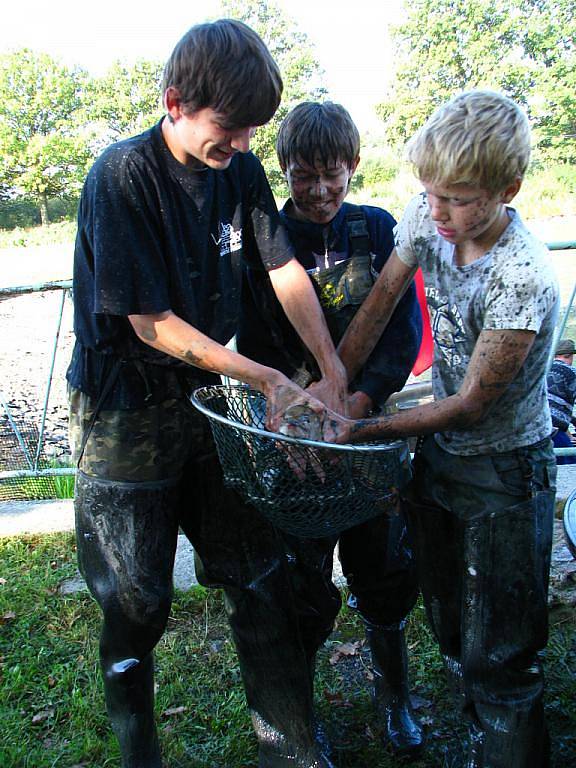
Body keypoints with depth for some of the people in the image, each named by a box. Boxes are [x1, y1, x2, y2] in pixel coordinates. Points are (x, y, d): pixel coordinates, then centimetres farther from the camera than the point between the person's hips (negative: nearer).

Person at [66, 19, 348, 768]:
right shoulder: (122, 176, -19)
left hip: (209, 398, 6)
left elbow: (284, 268, 4)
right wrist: (264, 378, -16)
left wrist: (333, 370, -4)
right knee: (136, 602, 8)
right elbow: (151, 322, -19)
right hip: (126, 415, -5)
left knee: (260, 576, 9)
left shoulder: (241, 168, 0)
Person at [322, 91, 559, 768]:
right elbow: (381, 302, 2)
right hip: (439, 448, 7)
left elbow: (471, 403, -23)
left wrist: (361, 431, -20)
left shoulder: (524, 281, -28)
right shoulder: (426, 218, -9)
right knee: (448, 628, 21)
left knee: (497, 659, 2)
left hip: (505, 471, -7)